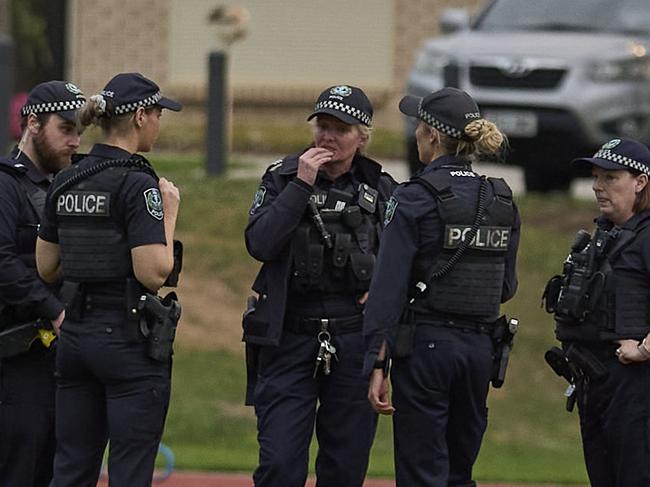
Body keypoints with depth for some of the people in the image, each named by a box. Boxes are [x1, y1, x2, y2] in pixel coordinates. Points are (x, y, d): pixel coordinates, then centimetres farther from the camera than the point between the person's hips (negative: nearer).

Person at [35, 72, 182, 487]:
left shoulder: (65, 184, 9)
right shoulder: (137, 185, -14)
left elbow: (47, 269, 15)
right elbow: (154, 273, -19)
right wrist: (170, 213, -6)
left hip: (76, 336, 7)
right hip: (129, 339, -7)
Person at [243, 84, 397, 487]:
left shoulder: (381, 189, 7)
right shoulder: (282, 179, 2)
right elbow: (259, 244, -14)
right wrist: (301, 185, -14)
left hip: (355, 337, 2)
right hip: (289, 336, -2)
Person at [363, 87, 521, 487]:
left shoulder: (415, 199, -9)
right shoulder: (502, 202, 8)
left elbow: (389, 287, -13)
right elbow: (507, 287, 13)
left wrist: (378, 364, -13)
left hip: (426, 346, -6)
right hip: (480, 347, 6)